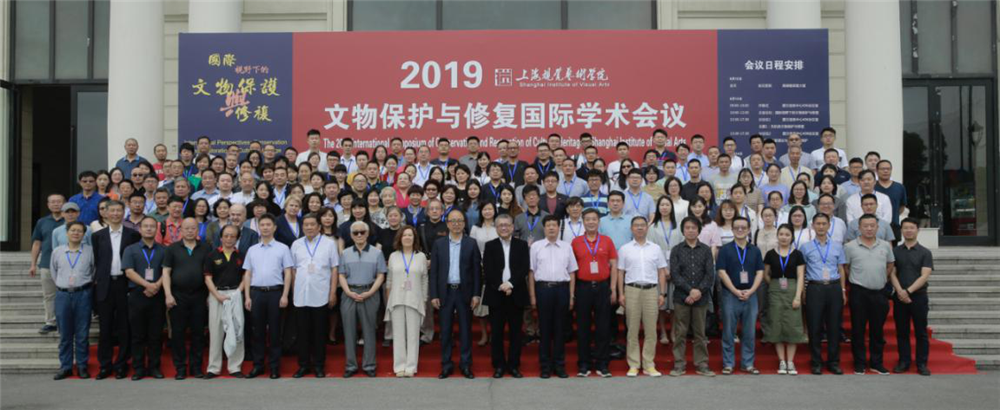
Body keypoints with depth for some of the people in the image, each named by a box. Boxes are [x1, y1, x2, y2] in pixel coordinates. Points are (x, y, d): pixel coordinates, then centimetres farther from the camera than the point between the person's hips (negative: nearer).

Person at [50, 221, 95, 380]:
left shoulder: (90, 251, -1)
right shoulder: (57, 252, 6)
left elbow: (95, 272, 7)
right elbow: (53, 272, 18)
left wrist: (87, 284, 8)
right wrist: (61, 285, 13)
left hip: (83, 294, -2)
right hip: (63, 295, 2)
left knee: (82, 334, 2)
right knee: (64, 334, 7)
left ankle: (82, 366, 11)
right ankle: (65, 366, 14)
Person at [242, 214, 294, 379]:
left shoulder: (282, 248, 3)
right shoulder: (252, 250, 12)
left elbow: (288, 273, -1)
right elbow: (247, 274, 12)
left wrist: (285, 295, -8)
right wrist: (247, 296, 4)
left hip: (275, 292, -3)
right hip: (256, 292, 3)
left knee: (274, 331, 2)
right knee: (258, 330, 6)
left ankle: (275, 366, 9)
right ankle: (258, 365, 13)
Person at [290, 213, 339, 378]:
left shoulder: (329, 243, 1)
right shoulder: (296, 244, 8)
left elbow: (334, 269, 1)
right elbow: (293, 270, 12)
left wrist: (333, 293, -3)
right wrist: (294, 291, 9)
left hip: (321, 296, -2)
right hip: (301, 295, 2)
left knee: (320, 333, 5)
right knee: (302, 332, 7)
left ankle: (319, 365, 15)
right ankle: (303, 365, 16)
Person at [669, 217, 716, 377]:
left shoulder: (706, 250, 7)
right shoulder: (676, 250, 5)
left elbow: (710, 274, 0)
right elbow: (674, 274, -4)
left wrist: (699, 291, -13)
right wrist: (690, 290, -13)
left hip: (701, 298, 1)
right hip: (681, 297, -1)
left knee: (700, 333, 6)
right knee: (680, 333, 3)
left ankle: (702, 364, 13)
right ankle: (679, 364, 9)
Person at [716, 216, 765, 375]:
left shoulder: (755, 250, 10)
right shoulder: (725, 250, 1)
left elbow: (760, 272, 5)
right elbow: (722, 272, -6)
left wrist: (750, 291, -9)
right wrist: (736, 291, -13)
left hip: (750, 295, 3)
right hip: (730, 295, -2)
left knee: (750, 332, 6)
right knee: (729, 332, 2)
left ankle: (747, 364, 15)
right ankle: (728, 364, 10)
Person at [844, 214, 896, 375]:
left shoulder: (885, 246, 7)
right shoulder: (850, 247, -3)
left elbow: (890, 266, 18)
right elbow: (845, 267, 2)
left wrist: (881, 279, 10)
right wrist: (858, 280, 3)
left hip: (879, 293, 3)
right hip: (859, 292, -3)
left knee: (878, 330, 10)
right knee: (858, 329, 3)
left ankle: (876, 363, 20)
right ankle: (859, 363, 12)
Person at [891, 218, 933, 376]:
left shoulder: (925, 253, 2)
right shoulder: (895, 252, 8)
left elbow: (924, 276, -7)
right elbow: (892, 273, 3)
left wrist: (908, 291, -17)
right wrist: (900, 291, -13)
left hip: (919, 296, -2)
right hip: (900, 297, 2)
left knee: (921, 332, 2)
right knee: (901, 331, 6)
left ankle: (922, 363, 9)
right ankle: (904, 362, 14)